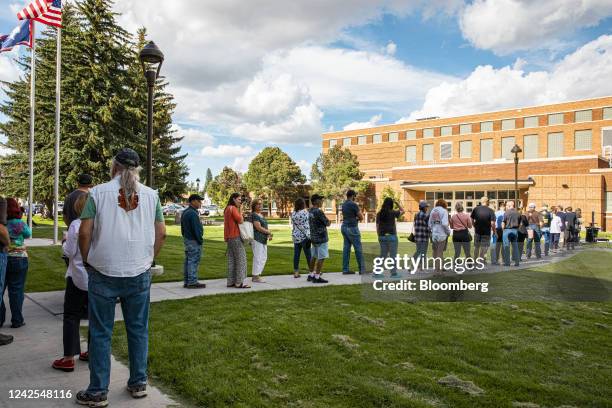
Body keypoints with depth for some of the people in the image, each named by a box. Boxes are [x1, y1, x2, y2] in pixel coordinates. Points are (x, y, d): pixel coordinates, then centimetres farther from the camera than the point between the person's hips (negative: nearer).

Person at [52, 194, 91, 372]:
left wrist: (65, 242, 8)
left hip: (79, 278, -4)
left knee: (71, 317, 6)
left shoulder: (76, 225, -14)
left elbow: (70, 252, -10)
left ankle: (68, 359, 7)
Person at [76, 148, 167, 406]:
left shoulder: (98, 192, -3)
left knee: (100, 333, 8)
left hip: (104, 273, -2)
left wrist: (87, 261, 8)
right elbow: (161, 233, 3)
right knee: (138, 329, 13)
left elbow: (85, 233, -7)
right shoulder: (150, 195, 3)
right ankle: (138, 384, 23)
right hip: (140, 274, 2)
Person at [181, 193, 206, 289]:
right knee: (194, 261, -5)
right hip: (193, 241, -10)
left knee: (188, 261, 13)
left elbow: (182, 227, 20)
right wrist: (200, 240, -13)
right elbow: (196, 229, -20)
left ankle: (186, 282, 19)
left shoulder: (185, 212, 15)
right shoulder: (193, 213, -19)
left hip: (186, 239, 10)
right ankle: (192, 282, -1)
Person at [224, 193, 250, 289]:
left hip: (229, 237, 10)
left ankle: (230, 282, 13)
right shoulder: (233, 208, -12)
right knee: (241, 258, -7)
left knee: (231, 259, 11)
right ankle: (239, 282, -9)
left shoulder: (227, 209, 18)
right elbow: (240, 220, -19)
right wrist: (240, 210, -6)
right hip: (235, 236, -10)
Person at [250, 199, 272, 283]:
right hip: (257, 239, -9)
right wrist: (269, 232, -8)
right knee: (258, 257, -7)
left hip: (263, 239, 9)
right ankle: (255, 276, 0)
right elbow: (258, 228, -17)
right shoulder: (254, 215, -10)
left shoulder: (261, 215, 18)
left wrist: (268, 235, 4)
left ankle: (258, 274, 20)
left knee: (264, 257, 12)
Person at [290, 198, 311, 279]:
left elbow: (293, 224, 10)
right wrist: (309, 236, -11)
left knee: (296, 254, 7)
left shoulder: (293, 214, 7)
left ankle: (296, 272, 10)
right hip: (304, 236, -6)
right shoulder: (305, 212, -11)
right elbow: (307, 226, -13)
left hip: (295, 236, 6)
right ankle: (312, 271, 11)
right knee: (308, 254, 3)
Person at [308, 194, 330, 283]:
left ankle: (311, 275, 23)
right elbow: (328, 223, -12)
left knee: (314, 256, 16)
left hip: (313, 237, 9)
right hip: (321, 238, -9)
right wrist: (327, 221, 8)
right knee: (321, 258, -3)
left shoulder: (310, 211, 7)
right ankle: (317, 277, -1)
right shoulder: (318, 212, -19)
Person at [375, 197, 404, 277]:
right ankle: (393, 272, 4)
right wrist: (396, 203, 9)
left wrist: (379, 236, 14)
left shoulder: (379, 214, 4)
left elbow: (377, 227, 6)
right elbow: (402, 211, 9)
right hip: (391, 236, -5)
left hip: (382, 236, 5)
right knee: (393, 255, 2)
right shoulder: (392, 213, -8)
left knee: (383, 255, 12)